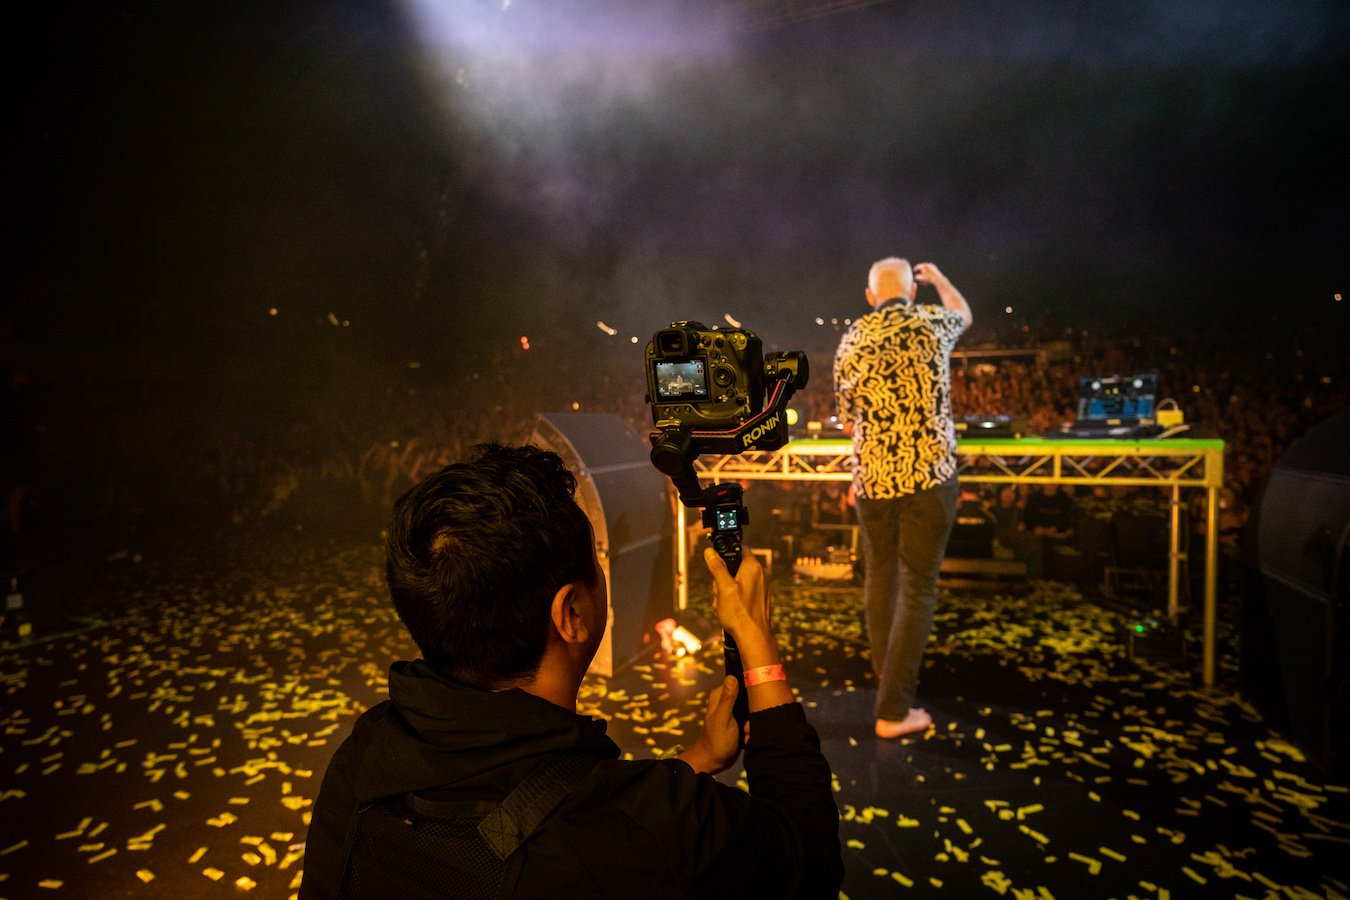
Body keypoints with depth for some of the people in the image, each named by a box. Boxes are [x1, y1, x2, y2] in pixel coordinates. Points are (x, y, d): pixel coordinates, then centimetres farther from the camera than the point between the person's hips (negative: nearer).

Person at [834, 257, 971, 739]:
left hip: (871, 478, 3)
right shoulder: (931, 323, 1)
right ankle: (893, 710, 5)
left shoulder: (850, 342, 3)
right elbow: (963, 311, 27)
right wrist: (939, 277, 45)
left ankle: (888, 677, 37)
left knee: (879, 577, 20)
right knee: (918, 589, 3)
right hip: (930, 476, -2)